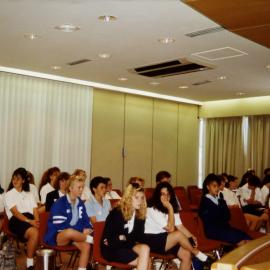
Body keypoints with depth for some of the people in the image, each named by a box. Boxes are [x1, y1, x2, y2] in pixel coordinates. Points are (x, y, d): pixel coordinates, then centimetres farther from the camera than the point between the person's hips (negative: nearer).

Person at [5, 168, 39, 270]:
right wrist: (29, 221, -20)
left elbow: (35, 210, 13)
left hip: (30, 219, 4)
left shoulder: (29, 194, 26)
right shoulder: (9, 194, 12)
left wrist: (36, 221, -10)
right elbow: (15, 212, -4)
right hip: (16, 220, -4)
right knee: (34, 232, -35)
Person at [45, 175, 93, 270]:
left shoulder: (80, 203, 7)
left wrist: (87, 229, -11)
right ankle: (90, 239, -16)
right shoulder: (60, 203, -13)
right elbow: (60, 225, -19)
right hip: (57, 236, -6)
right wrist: (82, 230, -18)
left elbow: (85, 220, 14)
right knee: (70, 232, -40)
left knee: (86, 246, -25)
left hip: (75, 235, 6)